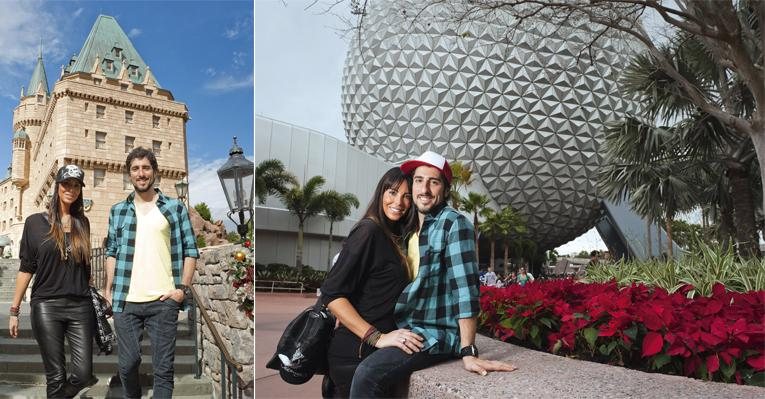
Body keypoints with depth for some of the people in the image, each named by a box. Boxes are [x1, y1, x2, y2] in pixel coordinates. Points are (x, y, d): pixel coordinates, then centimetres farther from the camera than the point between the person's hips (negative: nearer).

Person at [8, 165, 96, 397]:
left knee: (83, 375, -2)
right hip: (46, 306, -2)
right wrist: (14, 310, 3)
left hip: (80, 306, 2)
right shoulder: (35, 222, 3)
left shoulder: (82, 223, 10)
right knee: (56, 376, 0)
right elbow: (26, 267, 4)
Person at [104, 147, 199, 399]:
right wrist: (108, 289, 3)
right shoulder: (118, 211, 12)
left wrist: (183, 288, -6)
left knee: (163, 368, 2)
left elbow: (191, 250, 3)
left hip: (163, 301, -2)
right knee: (127, 364, 10)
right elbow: (111, 252, 13)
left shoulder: (175, 208, 4)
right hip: (125, 301, 2)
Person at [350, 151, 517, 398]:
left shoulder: (454, 223, -12)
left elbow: (465, 286, -20)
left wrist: (468, 352, -27)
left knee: (367, 374, -26)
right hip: (402, 330, 8)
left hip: (436, 334, -8)